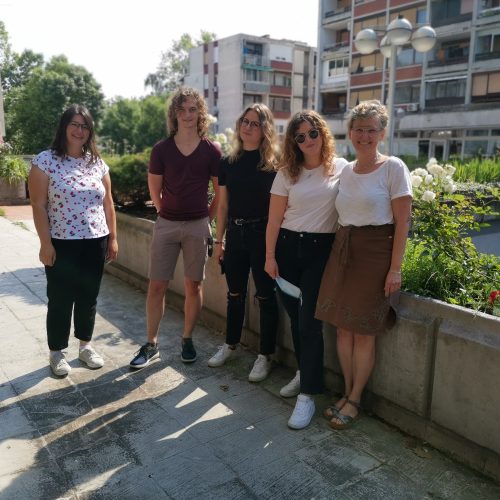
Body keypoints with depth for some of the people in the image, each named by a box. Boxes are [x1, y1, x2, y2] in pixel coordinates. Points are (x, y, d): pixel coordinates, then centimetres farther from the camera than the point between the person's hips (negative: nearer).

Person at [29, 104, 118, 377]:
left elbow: (108, 204, 11)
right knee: (60, 300, 6)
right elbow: (38, 206, -8)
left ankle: (85, 345, 31)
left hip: (95, 243, 4)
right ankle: (56, 353, 23)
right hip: (62, 244, -4)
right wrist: (45, 243, -13)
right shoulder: (45, 161, -6)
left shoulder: (98, 163, 7)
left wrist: (112, 238, 8)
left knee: (88, 297, 14)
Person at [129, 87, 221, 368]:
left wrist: (207, 218, 4)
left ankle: (187, 340, 23)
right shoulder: (161, 149, 0)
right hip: (166, 224, 1)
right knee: (157, 286, 2)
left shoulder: (211, 151, -2)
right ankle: (152, 345, 14)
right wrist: (169, 213, 10)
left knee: (193, 285, 6)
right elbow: (155, 190, 9)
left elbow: (221, 192, 4)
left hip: (198, 226, 0)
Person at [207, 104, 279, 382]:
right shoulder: (228, 163, 7)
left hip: (262, 234, -4)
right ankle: (231, 344, 35)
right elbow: (223, 205, 11)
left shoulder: (273, 164, -5)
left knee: (266, 296, 4)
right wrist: (219, 240, 10)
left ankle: (266, 355, 18)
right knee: (235, 294, 16)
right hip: (235, 234, 4)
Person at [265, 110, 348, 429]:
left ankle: (308, 394, 3)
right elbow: (274, 218, 3)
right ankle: (305, 374, 34)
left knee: (309, 321, -7)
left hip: (321, 250, -2)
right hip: (288, 247, 2)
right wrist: (270, 256, -1)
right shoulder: (287, 173, 3)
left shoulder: (341, 168, 1)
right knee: (296, 317, 12)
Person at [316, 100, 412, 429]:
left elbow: (402, 223, -9)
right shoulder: (346, 170, 10)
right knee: (343, 326, 9)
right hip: (343, 250, 6)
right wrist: (340, 251, 7)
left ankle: (354, 400, 19)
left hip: (375, 252, -5)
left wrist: (395, 269, -13)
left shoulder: (393, 168, -7)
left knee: (363, 331, 2)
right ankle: (347, 392, 25)